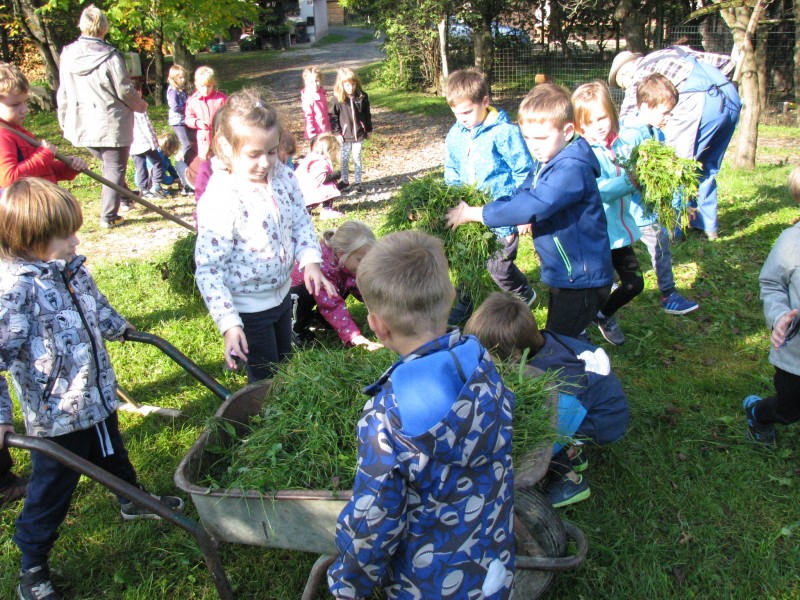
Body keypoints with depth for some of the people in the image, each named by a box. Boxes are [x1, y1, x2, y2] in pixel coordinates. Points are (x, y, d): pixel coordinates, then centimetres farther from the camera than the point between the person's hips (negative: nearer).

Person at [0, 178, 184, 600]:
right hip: (57, 418, -7)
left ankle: (134, 502, 59)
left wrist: (119, 328, 35)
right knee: (51, 493, 10)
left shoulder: (70, 268, -1)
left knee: (114, 457, 31)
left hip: (98, 398, 8)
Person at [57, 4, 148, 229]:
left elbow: (63, 94, 8)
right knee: (114, 168, 5)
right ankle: (108, 216, 7)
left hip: (82, 125, 6)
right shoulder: (110, 57, -16)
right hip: (111, 124, -5)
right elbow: (125, 90, -11)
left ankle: (124, 197, 35)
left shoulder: (67, 55, 1)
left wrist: (65, 121, 19)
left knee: (107, 164, 24)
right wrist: (141, 105, 9)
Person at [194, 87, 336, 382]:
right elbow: (208, 269, -24)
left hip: (281, 293, 7)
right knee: (266, 380, 10)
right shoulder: (219, 201, -28)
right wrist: (228, 323, -28)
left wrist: (310, 260, -14)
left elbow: (301, 221, 5)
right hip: (247, 308, -7)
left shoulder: (283, 175, -9)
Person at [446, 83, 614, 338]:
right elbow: (519, 195, 6)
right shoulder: (543, 163, 7)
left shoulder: (572, 169, -26)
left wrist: (474, 214, -26)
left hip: (582, 279, -10)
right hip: (562, 275, 10)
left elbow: (531, 206, -33)